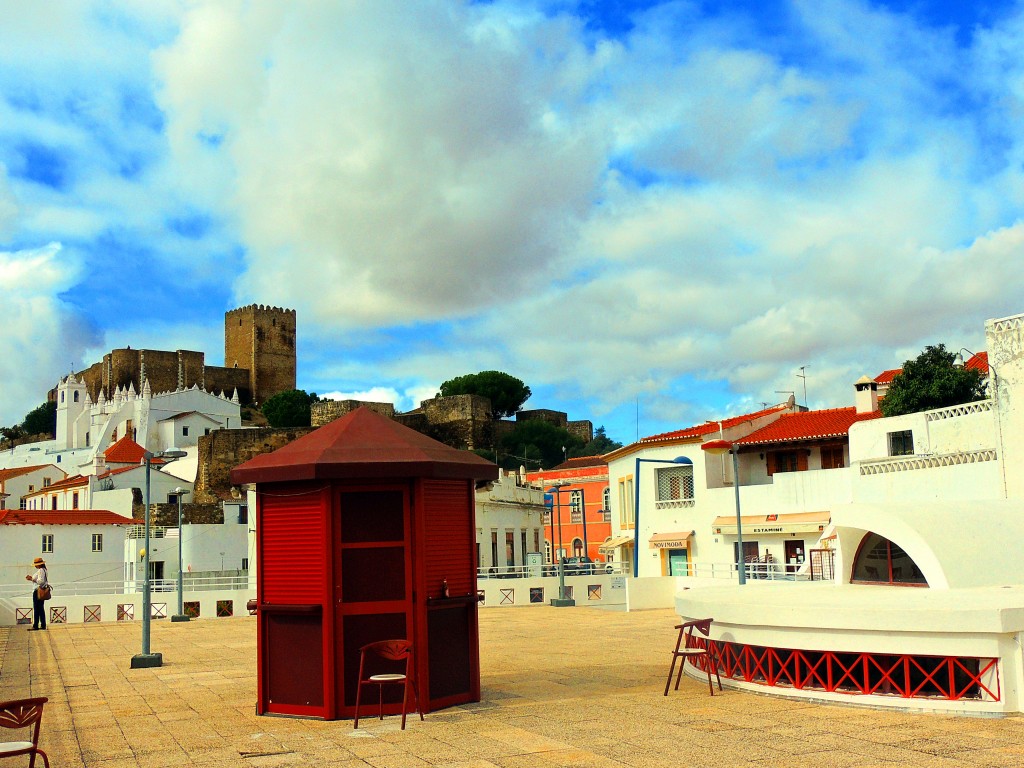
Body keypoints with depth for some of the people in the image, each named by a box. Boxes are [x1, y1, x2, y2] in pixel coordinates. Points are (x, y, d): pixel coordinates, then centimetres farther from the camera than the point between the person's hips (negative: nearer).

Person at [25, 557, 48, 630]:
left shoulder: (40, 570, -16)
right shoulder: (44, 570, 14)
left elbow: (41, 581, -22)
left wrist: (32, 579, -19)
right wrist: (32, 578, 15)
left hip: (38, 591, -10)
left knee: (36, 609, -7)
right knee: (41, 608, 12)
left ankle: (35, 626, -6)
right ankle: (43, 625, 13)